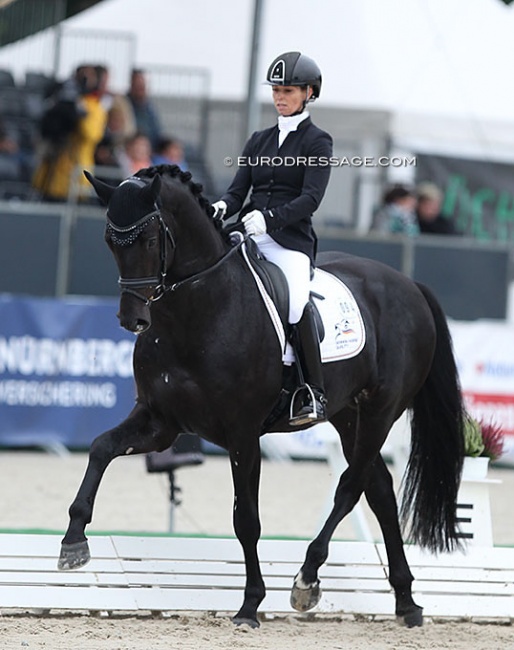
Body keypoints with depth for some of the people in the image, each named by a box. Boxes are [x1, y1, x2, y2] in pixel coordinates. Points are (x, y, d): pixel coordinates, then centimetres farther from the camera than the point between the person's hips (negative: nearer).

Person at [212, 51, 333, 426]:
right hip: (249, 237, 6)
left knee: (296, 300, -31)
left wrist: (269, 217, -25)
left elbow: (310, 199, -8)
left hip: (291, 240, -6)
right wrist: (222, 208, -11)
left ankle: (315, 395, -28)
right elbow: (239, 190, 13)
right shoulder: (260, 140, 20)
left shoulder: (317, 142, 4)